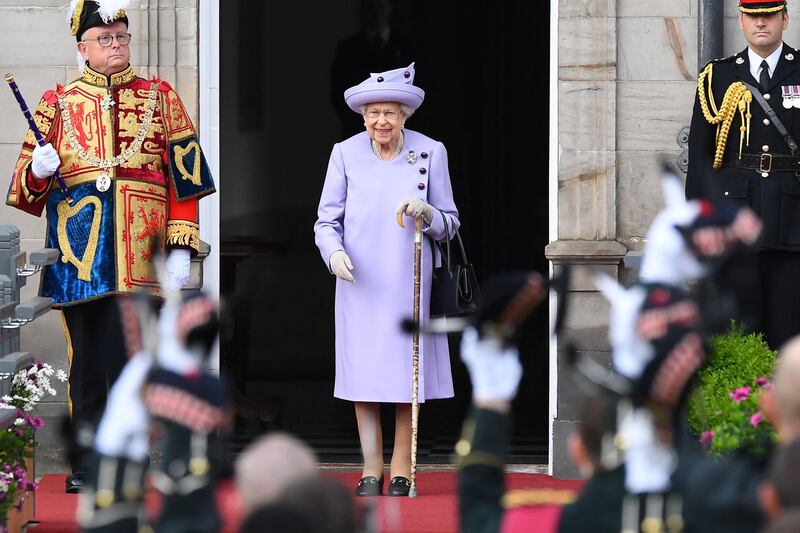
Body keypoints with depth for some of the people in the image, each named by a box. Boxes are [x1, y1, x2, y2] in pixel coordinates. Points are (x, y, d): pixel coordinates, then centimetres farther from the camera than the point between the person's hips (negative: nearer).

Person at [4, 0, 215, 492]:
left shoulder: (161, 99, 11)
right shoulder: (58, 104, 13)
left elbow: (185, 179, 7)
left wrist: (182, 247, -2)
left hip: (139, 256, -2)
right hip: (77, 252, 2)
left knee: (125, 355, -8)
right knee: (87, 363, 4)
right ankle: (87, 465, 9)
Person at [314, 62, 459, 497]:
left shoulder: (430, 153, 1)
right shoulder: (345, 153, 1)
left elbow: (449, 224, 5)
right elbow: (326, 220, 4)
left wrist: (426, 212, -17)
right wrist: (334, 252, -17)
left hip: (408, 282, 0)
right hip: (359, 283, 0)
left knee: (406, 377, 0)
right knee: (363, 377, -1)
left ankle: (401, 472, 7)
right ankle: (371, 472, 6)